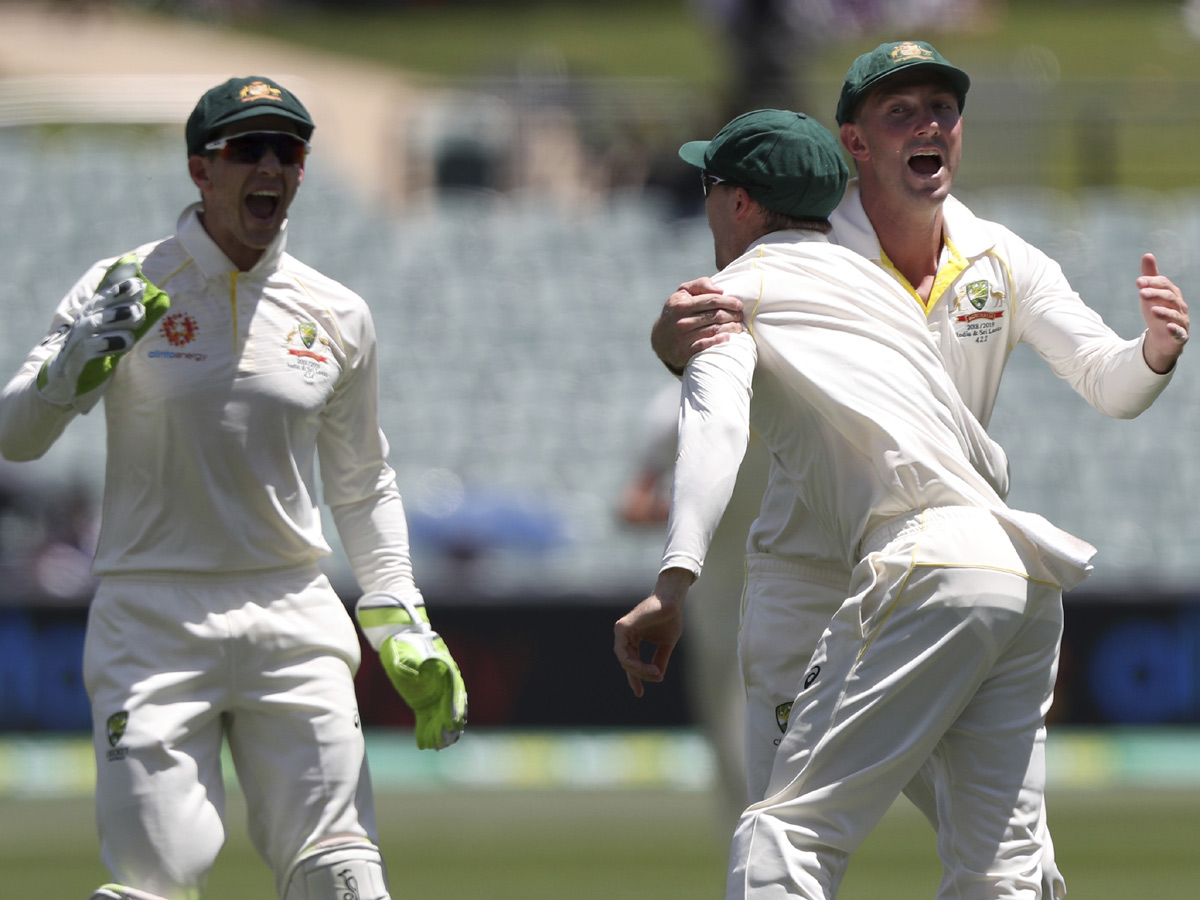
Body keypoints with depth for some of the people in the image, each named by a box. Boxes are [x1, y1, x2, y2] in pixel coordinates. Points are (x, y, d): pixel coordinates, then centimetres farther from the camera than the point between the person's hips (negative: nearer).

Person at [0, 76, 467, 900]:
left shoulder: (337, 316, 9)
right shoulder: (125, 291, -1)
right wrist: (81, 358, -26)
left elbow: (363, 486, 19)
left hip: (293, 618, 3)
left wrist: (401, 625, 9)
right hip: (153, 620, -3)